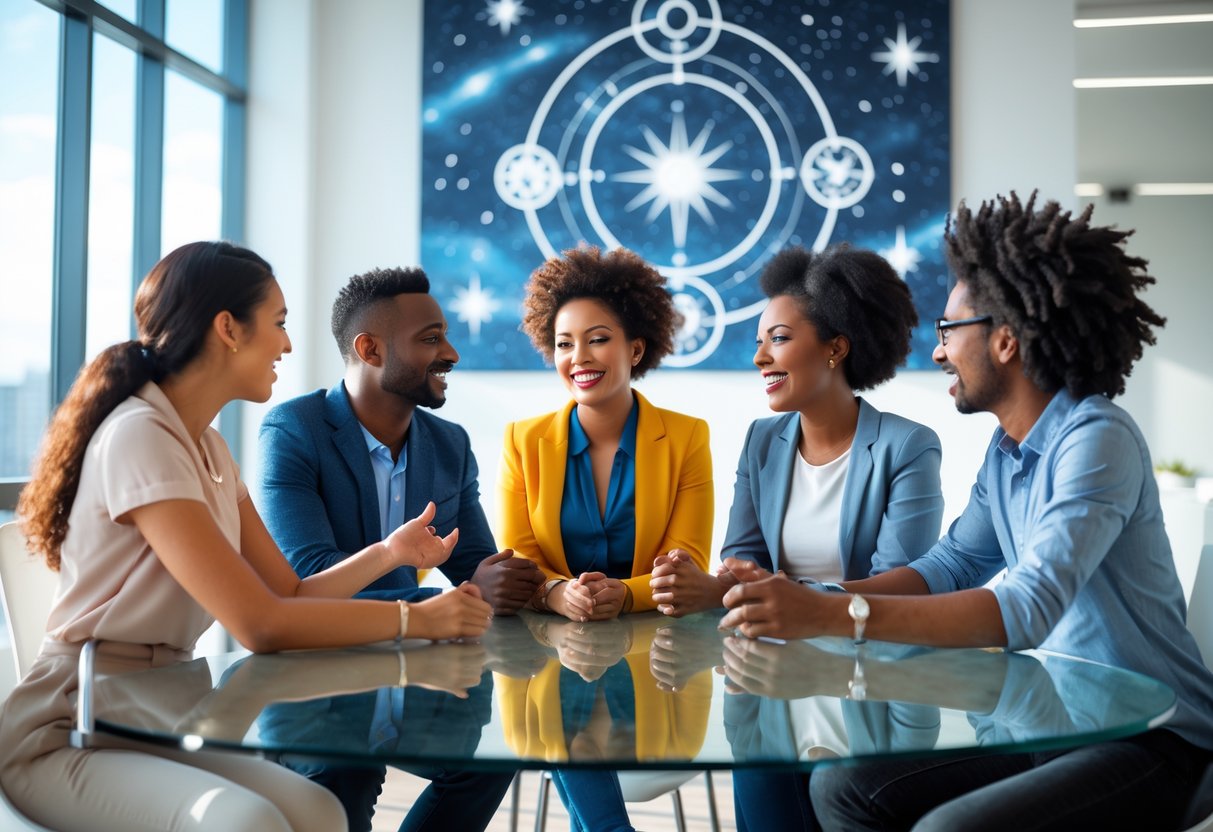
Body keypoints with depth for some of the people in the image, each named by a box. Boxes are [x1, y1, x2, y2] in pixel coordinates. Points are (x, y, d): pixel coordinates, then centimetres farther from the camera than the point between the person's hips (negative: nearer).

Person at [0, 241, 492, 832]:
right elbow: (261, 624, -25)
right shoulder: (139, 438, -21)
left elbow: (290, 593, 8)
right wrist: (417, 618, -18)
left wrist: (387, 553, -6)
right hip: (67, 736, -8)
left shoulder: (206, 447, 10)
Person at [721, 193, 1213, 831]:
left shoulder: (1097, 439, -20)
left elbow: (1031, 606, -32)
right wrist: (808, 601, -8)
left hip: (1149, 738, -8)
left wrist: (837, 615, -40)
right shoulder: (1006, 449, 8)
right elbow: (950, 566, 7)